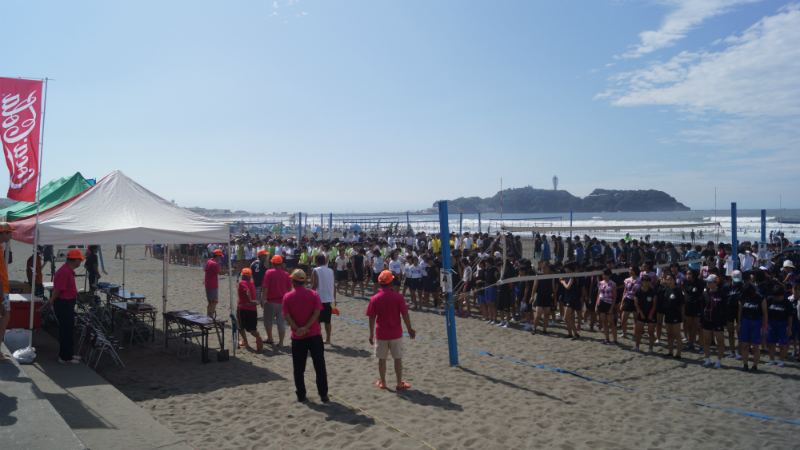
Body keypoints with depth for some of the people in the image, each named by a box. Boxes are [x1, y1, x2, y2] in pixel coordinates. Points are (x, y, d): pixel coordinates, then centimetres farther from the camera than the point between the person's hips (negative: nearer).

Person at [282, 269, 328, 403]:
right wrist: (305, 328, -14)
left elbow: (287, 317, -10)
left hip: (297, 337, 0)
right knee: (320, 366, 8)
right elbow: (317, 313, -12)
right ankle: (323, 394, 11)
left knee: (298, 368, 12)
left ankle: (301, 395, 18)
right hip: (314, 336, 0)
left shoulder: (287, 297, -3)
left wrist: (298, 329, -12)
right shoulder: (313, 294, -3)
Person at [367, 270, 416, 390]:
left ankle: (382, 382, 22)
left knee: (382, 359, 12)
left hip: (381, 334, 1)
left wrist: (371, 334, 4)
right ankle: (399, 383, 16)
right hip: (396, 333, -1)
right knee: (398, 358, 10)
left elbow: (371, 318, -5)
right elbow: (405, 315, -9)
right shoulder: (398, 297, -11)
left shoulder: (374, 298, -8)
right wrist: (410, 329, 3)